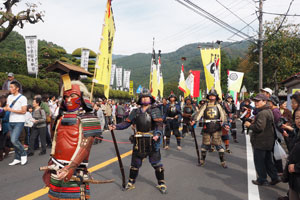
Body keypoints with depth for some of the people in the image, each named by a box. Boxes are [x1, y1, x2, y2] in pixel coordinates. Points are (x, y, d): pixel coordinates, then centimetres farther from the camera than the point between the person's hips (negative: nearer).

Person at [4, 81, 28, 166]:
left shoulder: (22, 98, -9)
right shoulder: (9, 97, 13)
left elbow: (23, 111, -14)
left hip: (19, 122, -7)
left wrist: (11, 110, -16)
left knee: (14, 140, -17)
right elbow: (7, 108, 16)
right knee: (13, 140, 9)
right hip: (11, 122, 7)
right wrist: (5, 108, -7)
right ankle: (17, 159, 18)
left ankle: (23, 154, 3)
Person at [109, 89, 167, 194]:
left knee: (156, 163, 5)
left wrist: (157, 134, -31)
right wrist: (116, 127, -9)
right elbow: (127, 123, 5)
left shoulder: (155, 110, -3)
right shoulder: (136, 112, 8)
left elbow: (159, 124, -13)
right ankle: (131, 182, 30)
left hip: (152, 141, -3)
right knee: (135, 163, 13)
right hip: (139, 142, 3)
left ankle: (161, 184, 21)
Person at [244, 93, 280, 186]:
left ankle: (262, 180, 15)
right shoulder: (269, 111, 12)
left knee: (259, 161, 4)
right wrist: (254, 122, 10)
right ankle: (274, 177, 24)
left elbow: (259, 127, -28)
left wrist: (249, 125, -11)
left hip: (260, 142, -10)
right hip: (268, 141, 10)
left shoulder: (262, 113, -22)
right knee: (267, 160, 19)